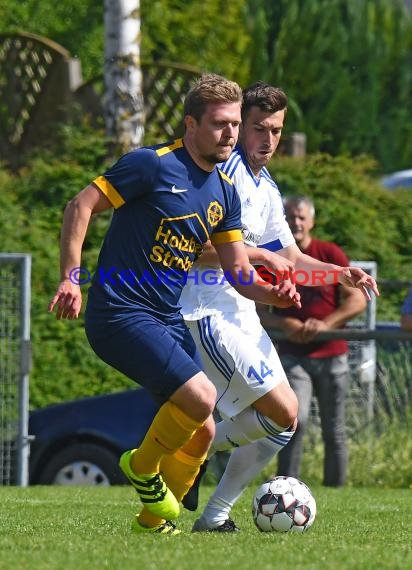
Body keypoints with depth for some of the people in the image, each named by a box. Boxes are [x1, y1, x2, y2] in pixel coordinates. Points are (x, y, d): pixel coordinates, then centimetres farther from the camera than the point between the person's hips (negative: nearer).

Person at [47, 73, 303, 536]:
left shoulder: (225, 191, 12)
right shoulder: (153, 165, -11)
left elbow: (237, 270, 13)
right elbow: (80, 206, -11)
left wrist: (271, 293, -9)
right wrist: (71, 277, -20)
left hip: (169, 321, 8)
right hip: (121, 312, -8)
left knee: (202, 432, 6)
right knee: (201, 395, -23)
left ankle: (154, 520, 22)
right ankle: (143, 466, 2)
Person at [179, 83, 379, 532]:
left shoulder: (267, 189, 18)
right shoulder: (225, 171, -12)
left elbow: (291, 258, 24)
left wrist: (341, 274, 8)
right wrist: (259, 255, -19)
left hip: (242, 317, 10)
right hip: (209, 314, -10)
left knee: (280, 426, 7)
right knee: (283, 412, -18)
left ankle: (214, 516, 12)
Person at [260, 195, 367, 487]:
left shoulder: (331, 254, 0)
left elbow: (358, 300, -1)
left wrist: (325, 324, -16)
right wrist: (284, 324, -15)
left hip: (332, 356, 1)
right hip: (293, 356, -1)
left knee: (334, 431, 5)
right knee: (296, 420, -20)